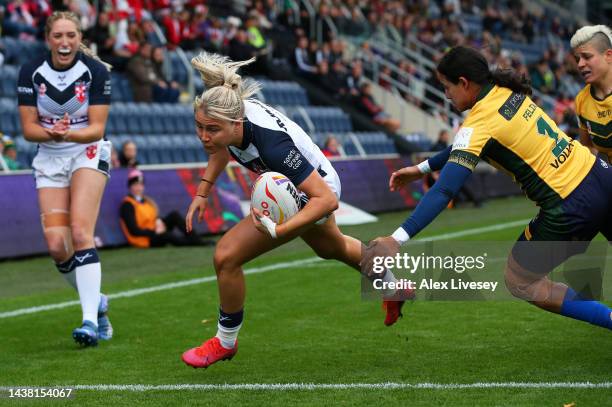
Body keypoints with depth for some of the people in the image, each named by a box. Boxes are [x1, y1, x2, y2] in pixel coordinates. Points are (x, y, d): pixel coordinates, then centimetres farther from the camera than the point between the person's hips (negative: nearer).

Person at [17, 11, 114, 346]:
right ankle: (97, 302, 18)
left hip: (88, 154, -3)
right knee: (56, 245, -7)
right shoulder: (31, 72, -6)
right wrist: (52, 132, -25)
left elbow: (97, 129, -12)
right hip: (49, 160, 3)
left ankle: (90, 320, -24)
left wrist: (70, 134, -32)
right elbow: (28, 128, -4)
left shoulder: (96, 71, -12)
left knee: (80, 232, -21)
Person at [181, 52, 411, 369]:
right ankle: (393, 285, 63)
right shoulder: (228, 117, -24)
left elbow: (327, 199, -40)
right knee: (331, 248, 36)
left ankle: (225, 341, 9)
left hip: (316, 192, -8)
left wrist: (279, 230, -48)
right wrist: (202, 192, -3)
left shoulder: (270, 142, -44)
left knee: (226, 256, -15)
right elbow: (223, 149, 5)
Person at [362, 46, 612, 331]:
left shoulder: (478, 124, -17)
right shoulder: (508, 92, 6)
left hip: (569, 209, -7)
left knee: (519, 282, 12)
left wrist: (397, 240, -27)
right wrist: (421, 169, 18)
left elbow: (444, 191, -24)